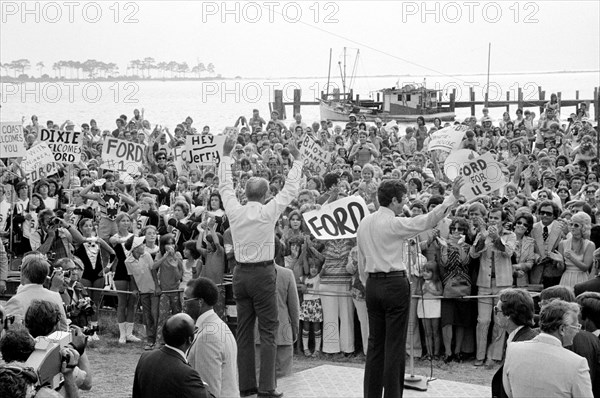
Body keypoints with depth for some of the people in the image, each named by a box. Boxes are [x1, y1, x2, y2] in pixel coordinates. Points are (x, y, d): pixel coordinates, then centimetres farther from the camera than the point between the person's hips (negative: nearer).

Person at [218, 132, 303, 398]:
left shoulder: (234, 211, 1)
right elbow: (290, 189, 0)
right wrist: (297, 159, 10)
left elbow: (225, 186, 17)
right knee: (268, 331, -2)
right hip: (263, 273, -5)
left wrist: (226, 155, 27)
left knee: (244, 331, 10)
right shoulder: (268, 212, -9)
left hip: (241, 273, 5)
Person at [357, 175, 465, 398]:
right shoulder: (395, 224, -12)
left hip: (373, 285, 7)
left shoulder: (364, 223, 10)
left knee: (375, 343, 11)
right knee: (395, 345, -2)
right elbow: (428, 220, -17)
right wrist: (453, 198, -14)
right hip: (395, 284, -7)